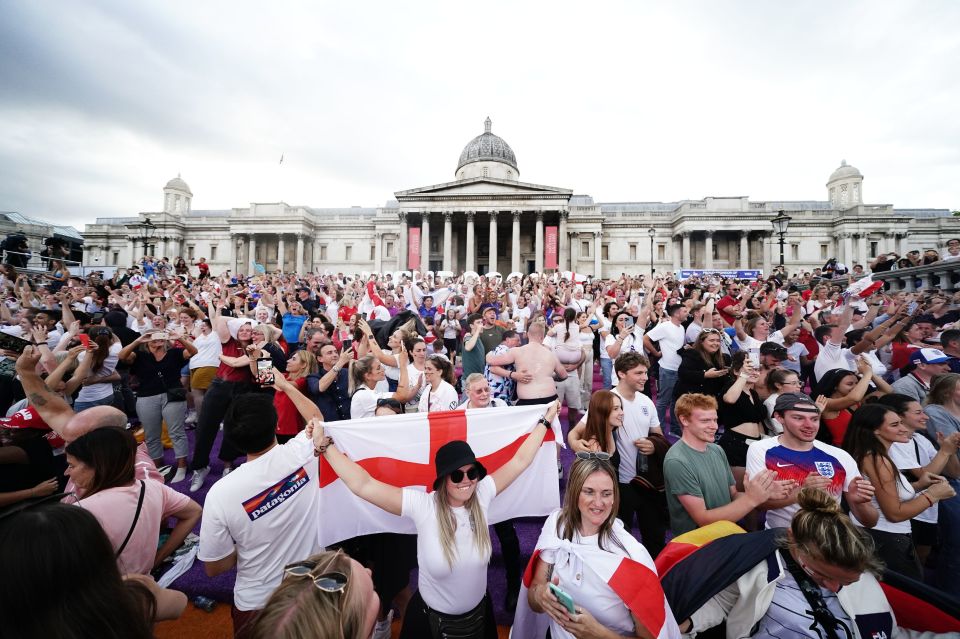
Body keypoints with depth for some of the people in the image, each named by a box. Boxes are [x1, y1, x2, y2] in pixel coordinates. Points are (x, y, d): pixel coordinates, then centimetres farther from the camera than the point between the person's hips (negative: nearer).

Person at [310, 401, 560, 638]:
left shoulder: (481, 495, -18)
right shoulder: (422, 506, -26)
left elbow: (519, 461, -12)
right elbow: (363, 485, -30)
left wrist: (545, 421, -9)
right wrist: (324, 445, -32)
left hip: (478, 613, 2)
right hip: (431, 618, -2)